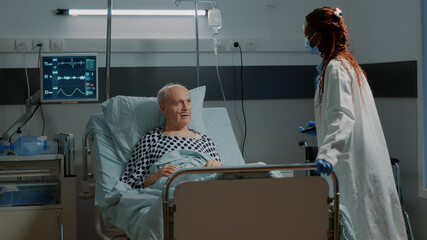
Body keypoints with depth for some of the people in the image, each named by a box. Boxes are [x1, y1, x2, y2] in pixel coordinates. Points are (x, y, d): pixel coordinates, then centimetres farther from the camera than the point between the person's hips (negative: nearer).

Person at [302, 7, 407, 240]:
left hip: (353, 161, -10)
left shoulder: (335, 68, -14)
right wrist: (320, 128, 34)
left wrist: (327, 152, -39)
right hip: (356, 158, 10)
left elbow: (343, 114, -27)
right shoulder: (348, 63, 17)